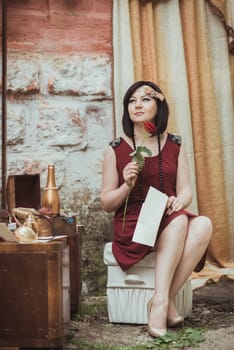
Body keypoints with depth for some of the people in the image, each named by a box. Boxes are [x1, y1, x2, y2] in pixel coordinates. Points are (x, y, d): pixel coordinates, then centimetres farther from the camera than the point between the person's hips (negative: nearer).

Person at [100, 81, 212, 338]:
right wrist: (127, 186, -16)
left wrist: (179, 201, -18)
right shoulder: (116, 149, 2)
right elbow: (106, 204, 4)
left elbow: (186, 190, 6)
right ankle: (164, 302, -30)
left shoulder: (175, 145, 10)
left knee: (203, 225, -30)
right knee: (180, 221, -33)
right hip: (131, 225, -3)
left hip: (168, 219, 3)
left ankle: (161, 300, -26)